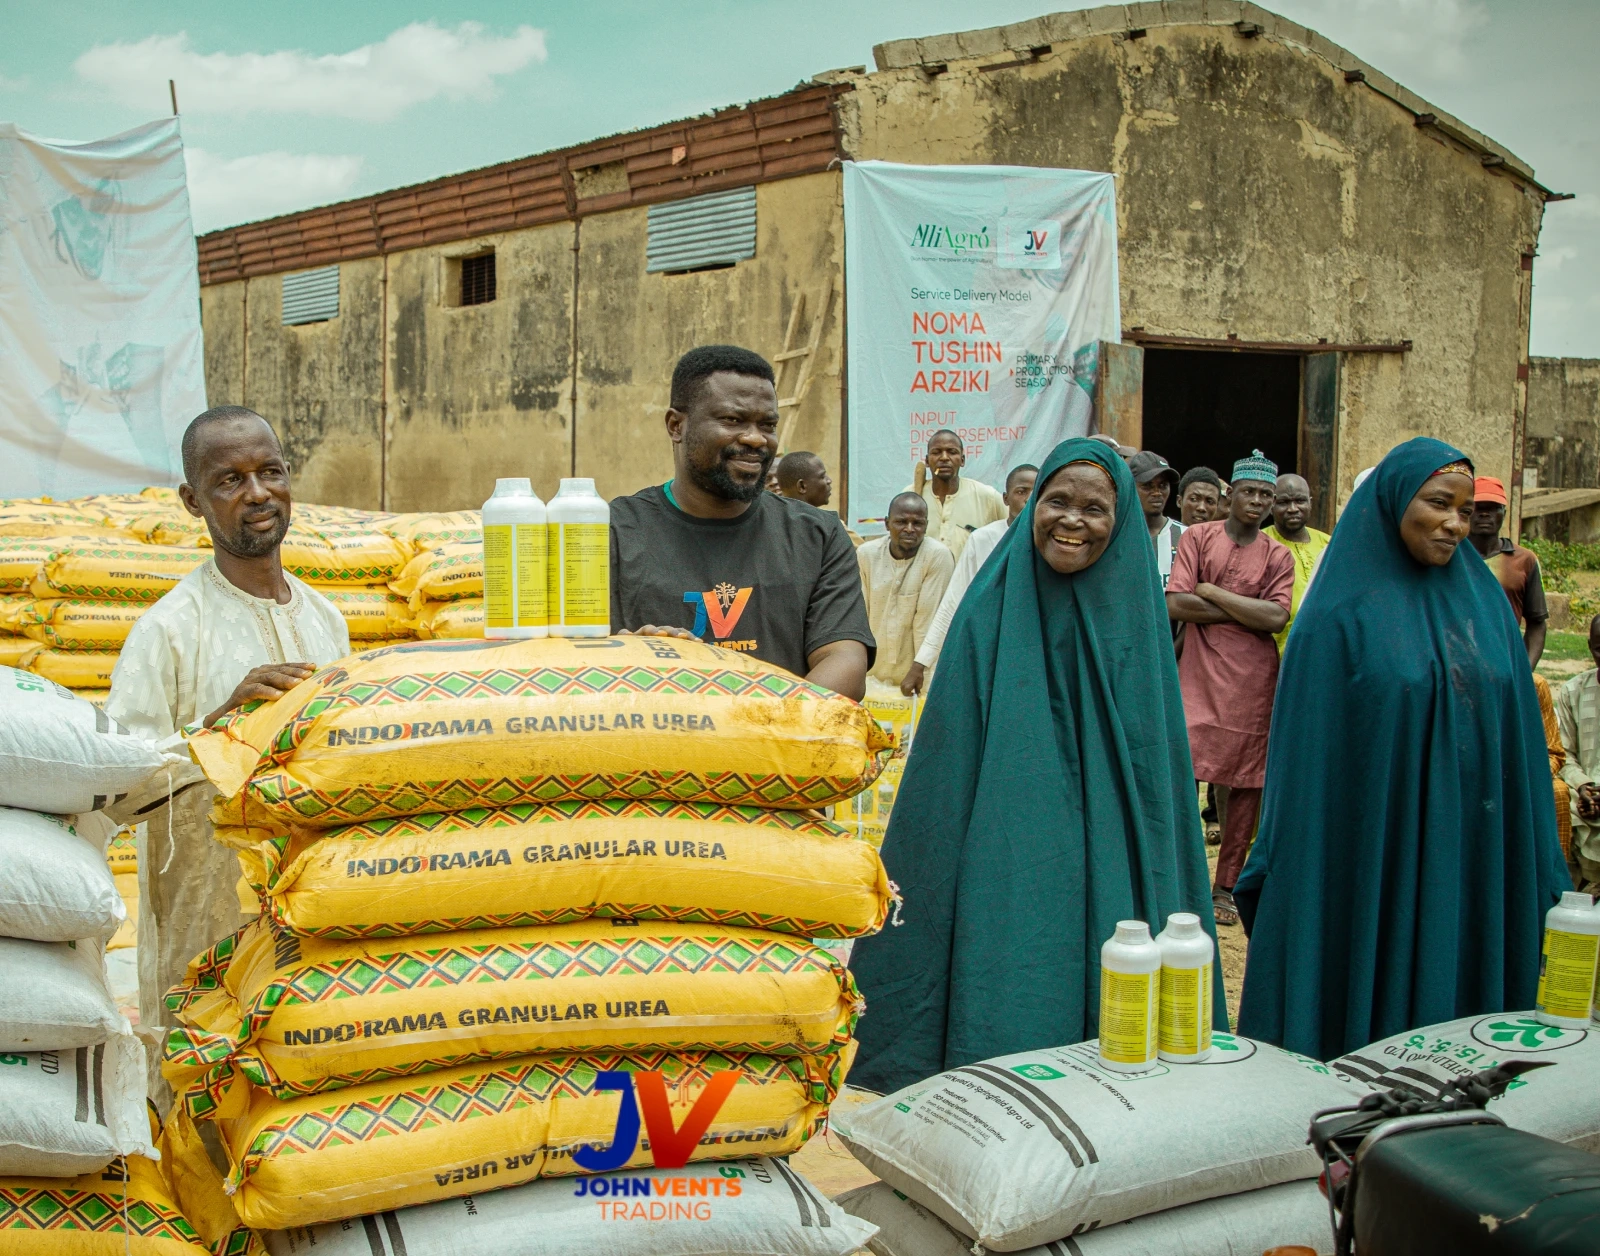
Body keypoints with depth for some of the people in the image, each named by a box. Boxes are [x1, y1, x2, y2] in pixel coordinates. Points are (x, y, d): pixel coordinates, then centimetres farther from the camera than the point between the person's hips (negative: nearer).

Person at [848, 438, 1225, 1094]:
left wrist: (1164, 910, 5)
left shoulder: (1134, 619, 5)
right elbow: (947, 767, 0)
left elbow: (1157, 772, 9)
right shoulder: (992, 613, -1)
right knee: (1003, 1034, -2)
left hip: (1107, 885, 2)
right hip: (1005, 876, -2)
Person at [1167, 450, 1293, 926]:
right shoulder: (1199, 536, 4)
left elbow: (1277, 618, -7)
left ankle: (1225, 887, 15)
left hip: (1253, 682, 2)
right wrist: (1248, 612, -7)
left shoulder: (1277, 556, 9)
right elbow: (1175, 603, -8)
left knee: (1245, 782, 4)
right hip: (1199, 676, -2)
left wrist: (1210, 591, -7)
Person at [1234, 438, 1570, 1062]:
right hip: (1366, 857, -4)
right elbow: (1308, 752, -6)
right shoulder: (1341, 611, -5)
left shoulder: (1484, 599, 7)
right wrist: (1297, 874, -9)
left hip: (1472, 860, 4)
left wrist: (1536, 870, 9)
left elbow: (1517, 731, 10)